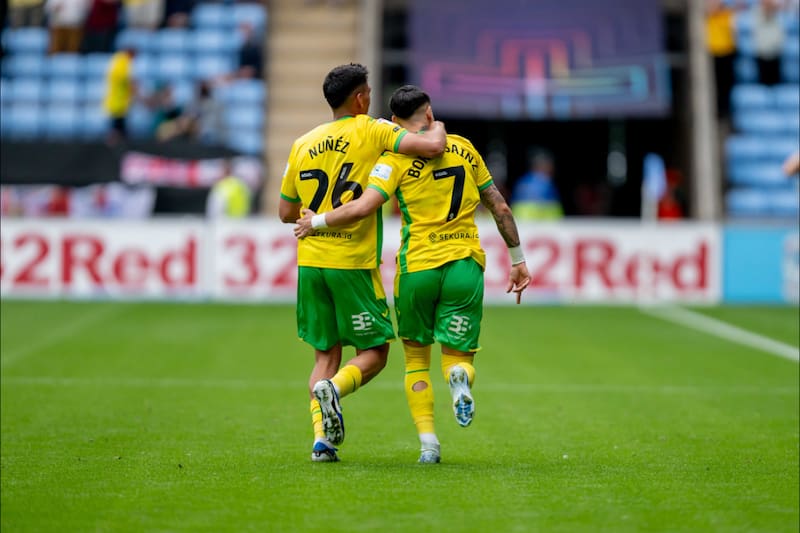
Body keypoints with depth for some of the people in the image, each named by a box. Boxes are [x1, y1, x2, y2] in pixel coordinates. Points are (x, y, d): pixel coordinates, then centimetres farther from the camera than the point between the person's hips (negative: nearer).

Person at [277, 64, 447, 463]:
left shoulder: (303, 145, 10)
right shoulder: (372, 131, -4)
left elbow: (286, 212, 14)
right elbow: (432, 147, -15)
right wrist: (438, 127, 7)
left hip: (310, 262, 5)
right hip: (353, 264, -5)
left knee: (326, 353, 12)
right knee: (374, 351, 6)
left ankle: (321, 437, -1)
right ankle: (333, 388, -22)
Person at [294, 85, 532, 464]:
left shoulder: (397, 158, -4)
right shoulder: (464, 148, 9)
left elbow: (363, 207, -18)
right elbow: (500, 208, 14)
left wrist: (317, 221, -3)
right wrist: (517, 258, 23)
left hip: (417, 266, -2)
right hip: (465, 264, 2)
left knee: (416, 359, 15)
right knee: (458, 358, 8)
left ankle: (428, 442, 2)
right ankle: (460, 376, -29)